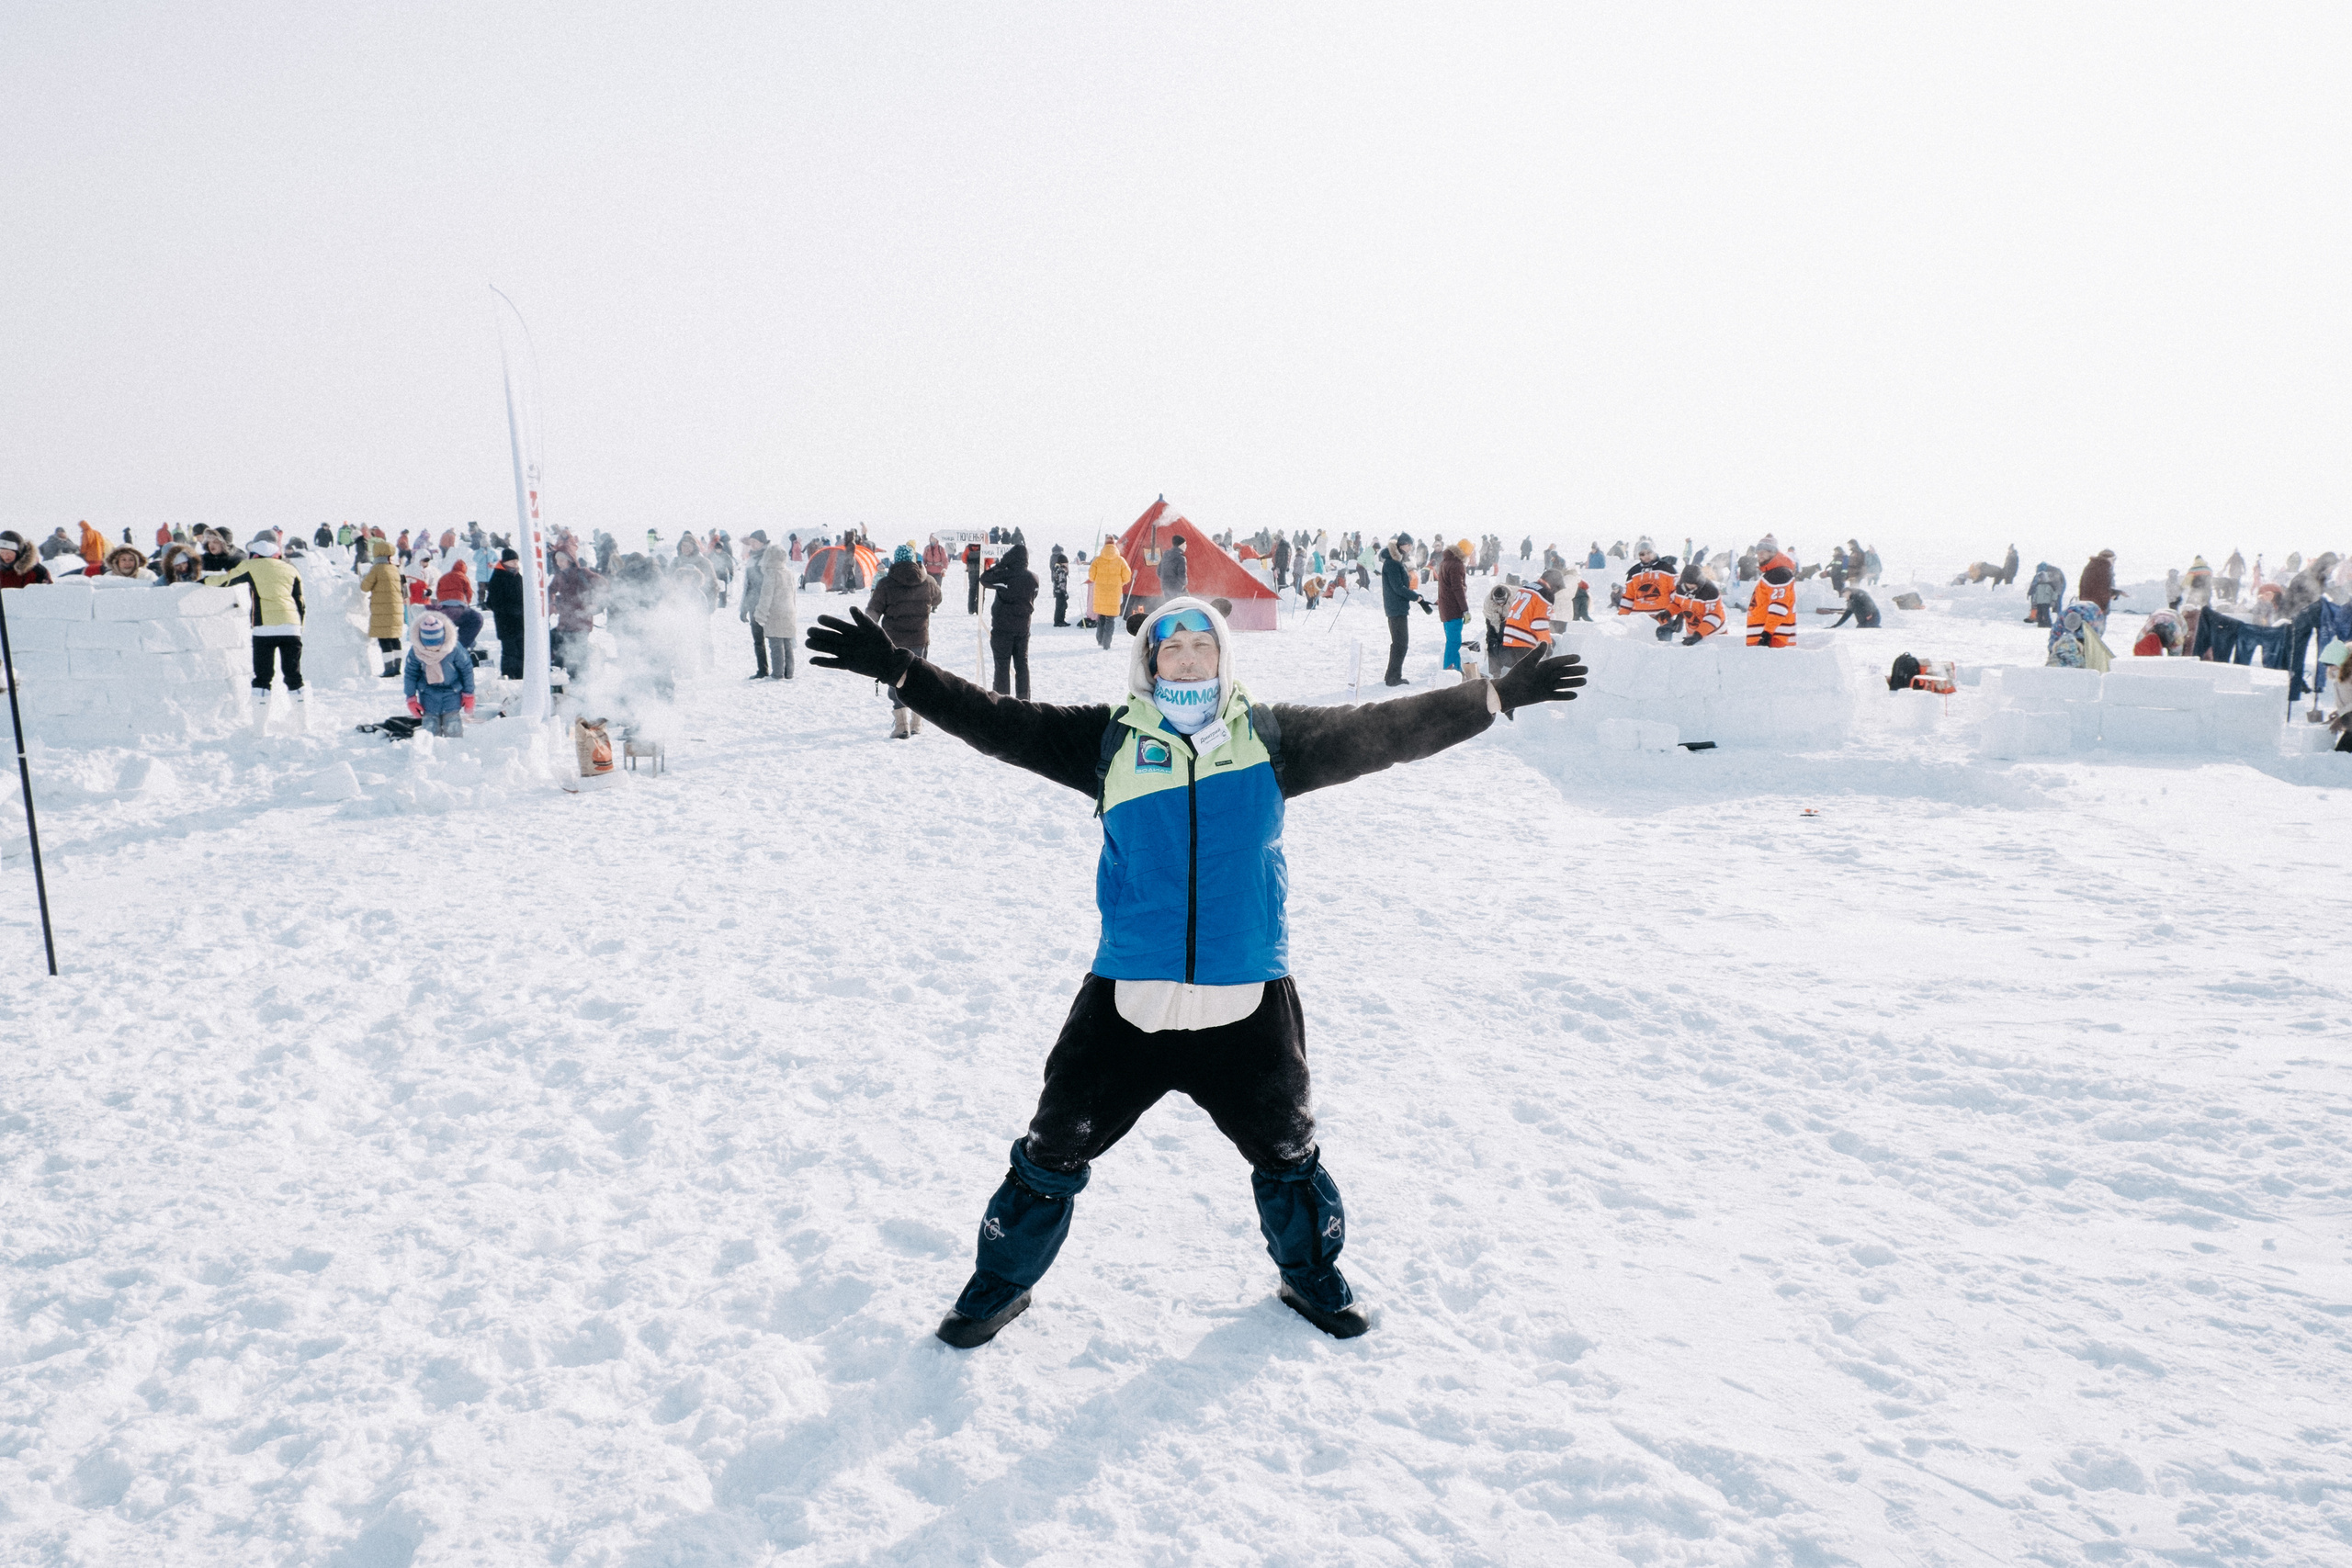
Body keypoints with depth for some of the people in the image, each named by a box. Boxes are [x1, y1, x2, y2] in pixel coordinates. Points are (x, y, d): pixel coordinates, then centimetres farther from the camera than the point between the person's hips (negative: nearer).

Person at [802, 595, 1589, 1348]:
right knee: (1054, 1150, 7)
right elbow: (1001, 723, -2)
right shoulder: (1109, 739, 1)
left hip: (1248, 1004, 1)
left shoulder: (1271, 737, 3)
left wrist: (1500, 694, 0)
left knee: (1284, 1149, 17)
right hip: (1126, 1002, 0)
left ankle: (1311, 1274, 44)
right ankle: (1001, 1283, 31)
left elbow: (1381, 731, 3)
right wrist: (900, 670, -9)